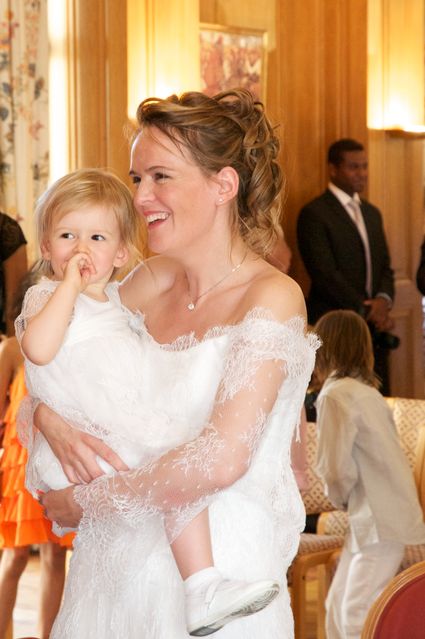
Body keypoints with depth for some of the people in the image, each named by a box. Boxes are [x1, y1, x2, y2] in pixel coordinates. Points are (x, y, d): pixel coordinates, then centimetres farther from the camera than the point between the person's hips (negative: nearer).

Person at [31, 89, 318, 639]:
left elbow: (221, 459, -23)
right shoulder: (152, 282, 4)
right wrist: (53, 423, -12)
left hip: (212, 574, -6)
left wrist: (84, 501, -14)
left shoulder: (271, 298, -14)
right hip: (118, 563, 6)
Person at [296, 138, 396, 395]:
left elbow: (385, 267, 16)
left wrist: (383, 299, -6)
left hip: (374, 328, 7)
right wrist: (366, 310, -15)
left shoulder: (372, 213, 18)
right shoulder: (314, 214, -6)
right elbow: (325, 275, -13)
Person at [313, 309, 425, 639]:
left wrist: (340, 498, 3)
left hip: (380, 519, -9)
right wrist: (350, 500, 4)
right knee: (338, 607, 13)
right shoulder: (365, 390, 14)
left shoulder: (335, 394, -13)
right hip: (372, 515, 9)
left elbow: (337, 469, -16)